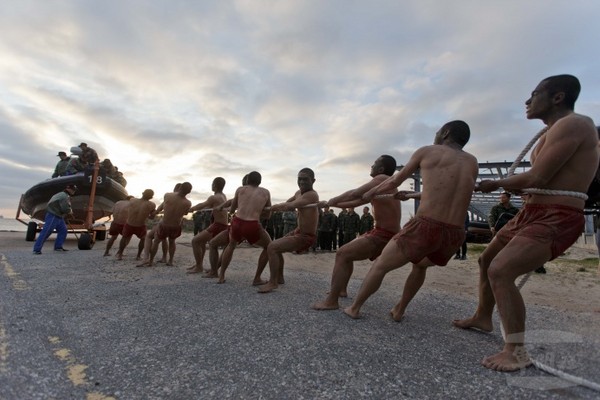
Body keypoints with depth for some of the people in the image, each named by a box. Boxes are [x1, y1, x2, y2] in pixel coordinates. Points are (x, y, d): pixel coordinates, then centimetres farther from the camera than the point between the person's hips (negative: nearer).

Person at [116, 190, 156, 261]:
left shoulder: (132, 201, -11)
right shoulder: (151, 205, -17)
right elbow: (152, 216, -2)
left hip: (128, 225, 2)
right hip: (140, 227, -2)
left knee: (125, 237, 33)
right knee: (143, 239, 29)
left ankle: (119, 254, 39)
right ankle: (138, 255, 30)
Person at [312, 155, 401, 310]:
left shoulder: (383, 179, -12)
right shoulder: (377, 187, 18)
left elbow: (354, 194, -17)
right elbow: (357, 201, 24)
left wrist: (334, 200, -3)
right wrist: (335, 204, 24)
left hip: (384, 236, -10)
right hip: (380, 233, 10)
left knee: (342, 254, -17)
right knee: (348, 251, 23)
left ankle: (331, 301, -14)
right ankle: (342, 289, 33)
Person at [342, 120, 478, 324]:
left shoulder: (427, 151, 8)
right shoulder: (472, 163, 20)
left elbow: (395, 180, 18)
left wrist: (372, 192, 36)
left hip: (424, 227, -5)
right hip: (454, 237, 5)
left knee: (380, 265, 16)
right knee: (420, 265, 35)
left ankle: (354, 308, 29)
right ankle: (399, 310, 38)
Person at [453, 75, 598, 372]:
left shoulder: (572, 124, -13)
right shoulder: (552, 132, 20)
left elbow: (536, 178, -21)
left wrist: (496, 184, -6)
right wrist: (504, 186, 9)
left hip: (556, 219, -11)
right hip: (532, 213, 11)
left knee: (500, 271, -24)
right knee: (486, 260, 17)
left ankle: (516, 352, -12)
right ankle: (483, 318, 34)